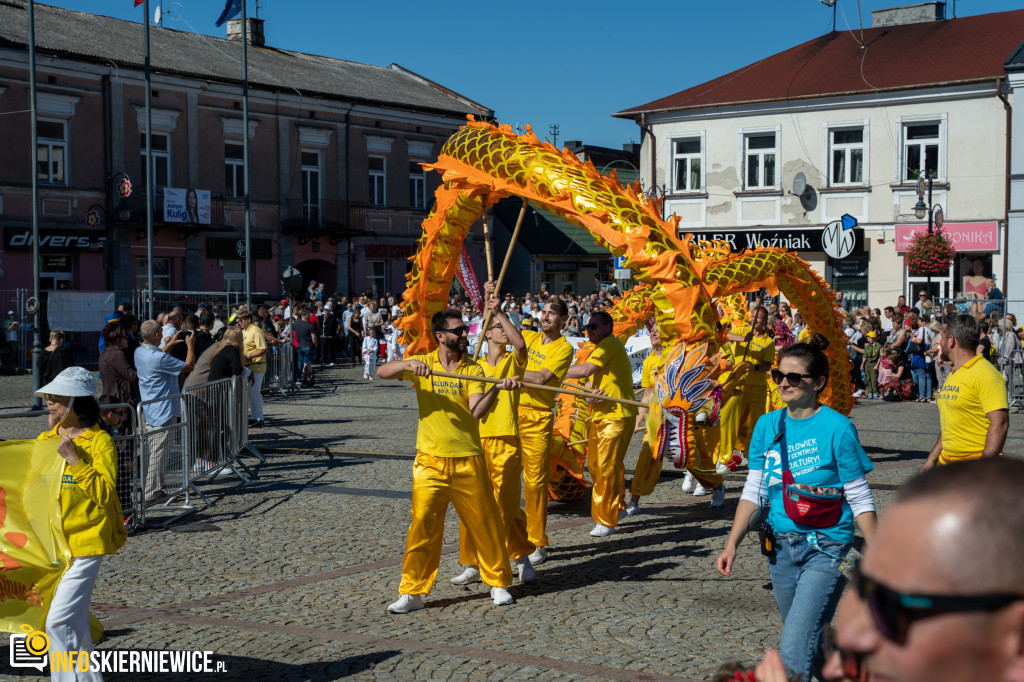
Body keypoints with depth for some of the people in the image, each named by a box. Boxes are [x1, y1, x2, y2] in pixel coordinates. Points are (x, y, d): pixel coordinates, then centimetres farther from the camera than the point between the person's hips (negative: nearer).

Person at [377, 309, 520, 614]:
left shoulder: (473, 370, 3)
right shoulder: (422, 364, 3)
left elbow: (476, 411, -10)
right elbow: (382, 372, -9)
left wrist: (496, 389, -26)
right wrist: (408, 365, -27)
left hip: (468, 460, 1)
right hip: (431, 460, -1)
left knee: (485, 522, 6)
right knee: (423, 524, -4)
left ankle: (498, 582, 24)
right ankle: (412, 592, 7)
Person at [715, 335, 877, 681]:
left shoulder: (837, 429, -11)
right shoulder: (767, 425, 5)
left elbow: (860, 500, -7)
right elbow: (753, 492, 7)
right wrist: (732, 544, -1)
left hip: (825, 548, -6)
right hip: (781, 548, 6)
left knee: (795, 651, -14)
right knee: (811, 640, 19)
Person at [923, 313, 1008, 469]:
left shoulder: (985, 374, -13)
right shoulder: (952, 375, 17)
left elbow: (1000, 422, -20)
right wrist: (932, 459, 20)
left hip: (976, 464, -8)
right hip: (947, 461, 8)